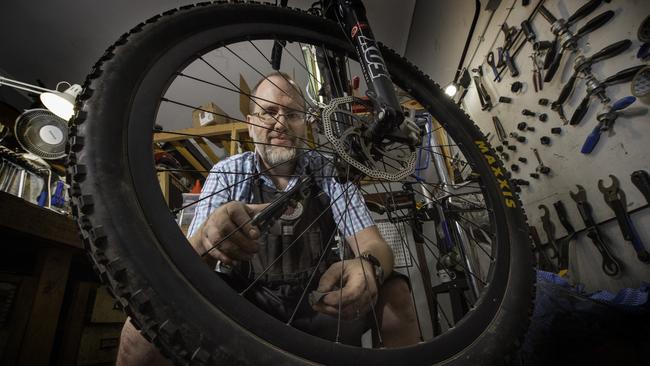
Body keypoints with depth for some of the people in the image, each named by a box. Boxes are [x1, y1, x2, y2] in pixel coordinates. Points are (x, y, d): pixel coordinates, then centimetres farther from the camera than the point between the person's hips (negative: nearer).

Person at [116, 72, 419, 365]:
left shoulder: (329, 171, -3)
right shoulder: (226, 174, -4)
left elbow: (376, 248, -10)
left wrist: (369, 268, -35)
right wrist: (208, 237, -37)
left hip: (317, 305, 2)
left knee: (394, 291, -21)